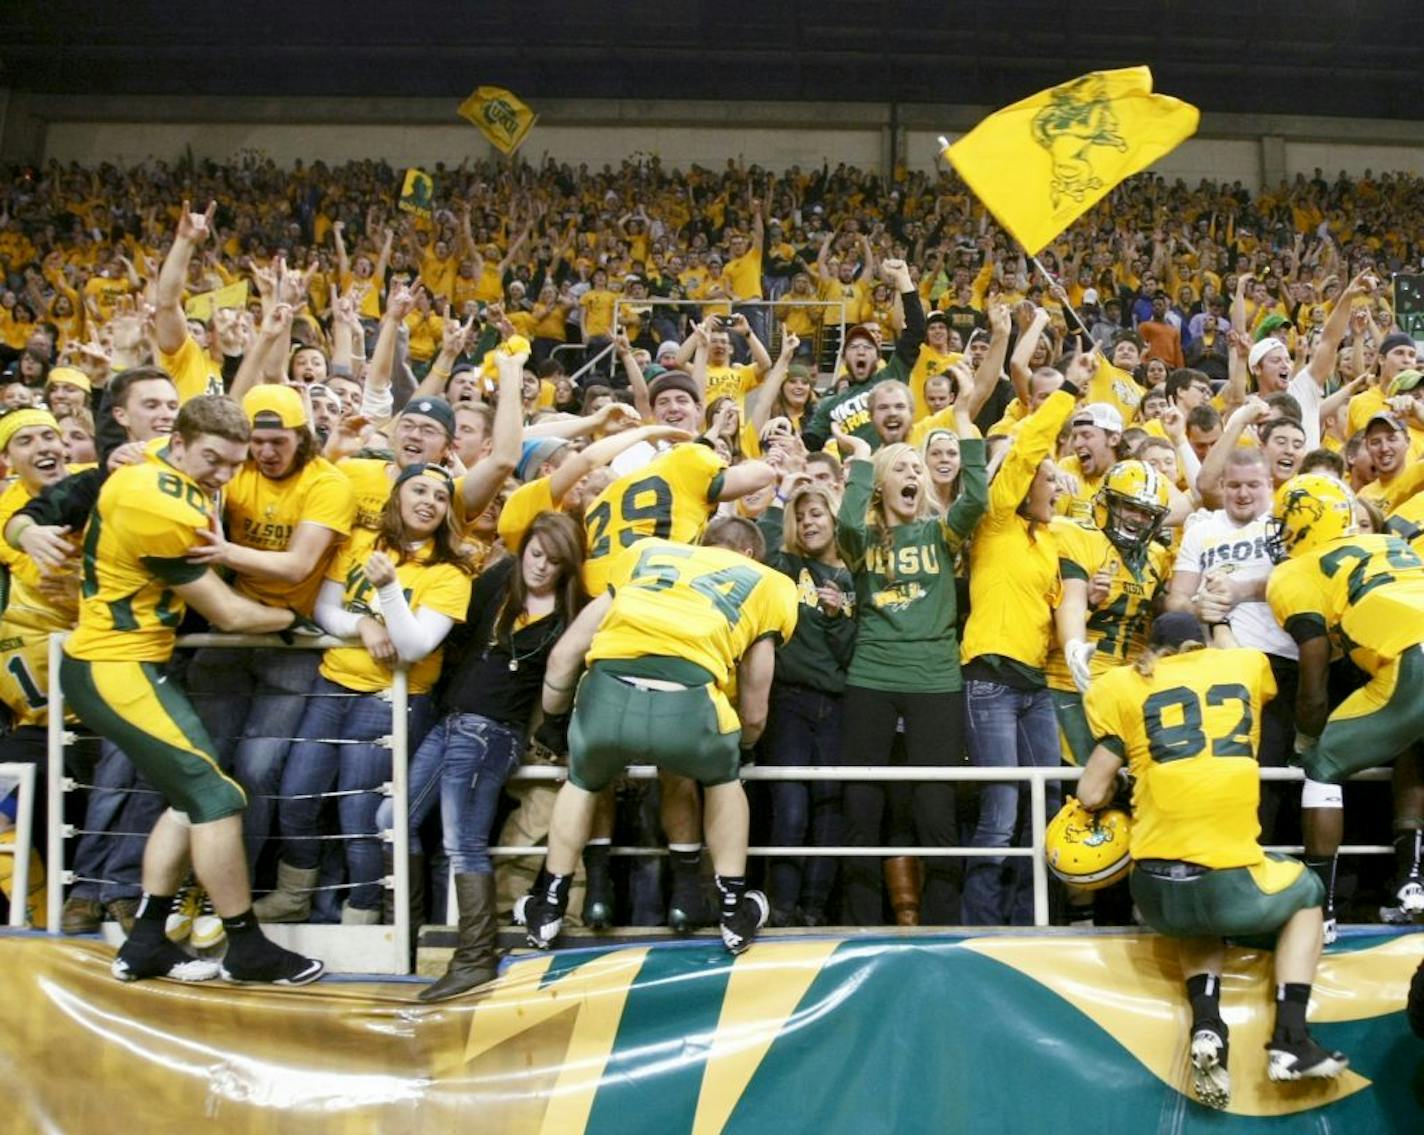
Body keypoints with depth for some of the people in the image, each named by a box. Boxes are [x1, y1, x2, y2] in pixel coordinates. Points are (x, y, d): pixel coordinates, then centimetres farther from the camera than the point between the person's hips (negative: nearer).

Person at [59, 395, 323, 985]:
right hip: (116, 670, -10)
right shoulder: (160, 511, -23)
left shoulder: (147, 474, 4)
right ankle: (246, 949, 2)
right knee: (217, 797, -8)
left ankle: (145, 945, 16)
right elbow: (228, 615, -13)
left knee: (191, 797, 11)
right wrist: (294, 618, 1)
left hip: (115, 664, 10)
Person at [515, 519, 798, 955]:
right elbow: (754, 714, 32)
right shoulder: (767, 582, 29)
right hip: (686, 702, -1)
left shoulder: (646, 552, 34)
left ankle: (547, 908, 43)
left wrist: (553, 720, 48)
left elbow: (566, 653, 31)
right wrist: (743, 745, 55)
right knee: (722, 778, 35)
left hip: (606, 692, 2)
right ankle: (736, 912, 39)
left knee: (583, 781, 37)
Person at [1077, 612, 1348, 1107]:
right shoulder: (1248, 665, 12)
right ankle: (1290, 1040, 17)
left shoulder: (1125, 686, 7)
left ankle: (1206, 1028, 10)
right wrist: (1221, 625, 55)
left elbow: (1092, 795, 4)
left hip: (1157, 896, 1)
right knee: (1305, 891, 32)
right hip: (1231, 890, -1)